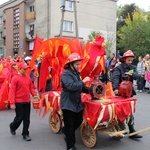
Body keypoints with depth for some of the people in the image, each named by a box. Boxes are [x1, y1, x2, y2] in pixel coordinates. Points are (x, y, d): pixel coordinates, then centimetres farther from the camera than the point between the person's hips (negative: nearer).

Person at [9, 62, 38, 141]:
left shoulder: (28, 77, 6)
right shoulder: (15, 78, -12)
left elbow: (31, 87, 15)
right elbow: (12, 91, -14)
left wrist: (35, 94, -2)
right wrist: (12, 103, -17)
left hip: (27, 102, 5)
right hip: (19, 102, -5)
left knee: (27, 119, 9)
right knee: (19, 118, 4)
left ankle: (25, 134, 21)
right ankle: (12, 126, 35)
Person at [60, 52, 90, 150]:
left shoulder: (76, 73, 10)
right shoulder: (66, 74, -17)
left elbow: (80, 87, 15)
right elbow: (71, 86, -31)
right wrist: (83, 81, -28)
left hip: (77, 103, 8)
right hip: (68, 104, -8)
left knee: (79, 121, 18)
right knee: (69, 125, 3)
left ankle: (67, 135, 42)